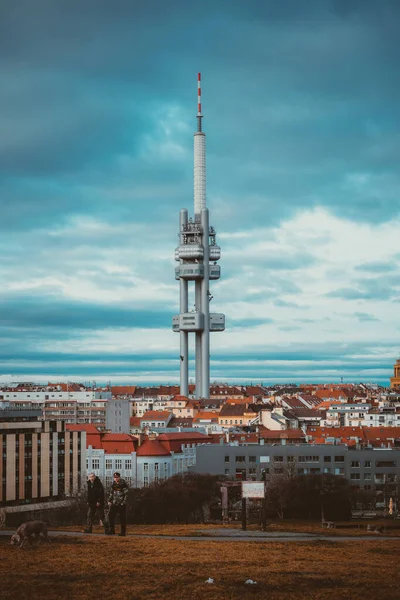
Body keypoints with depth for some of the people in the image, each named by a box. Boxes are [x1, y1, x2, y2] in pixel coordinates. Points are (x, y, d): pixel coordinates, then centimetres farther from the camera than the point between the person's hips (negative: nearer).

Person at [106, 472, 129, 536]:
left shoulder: (124, 484, -7)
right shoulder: (113, 484, 11)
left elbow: (126, 494, -9)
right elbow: (111, 493, 20)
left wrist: (123, 502, -16)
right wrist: (109, 501, 9)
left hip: (121, 504, -6)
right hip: (114, 504, 6)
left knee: (122, 518, -1)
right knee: (111, 515, 0)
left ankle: (123, 532, 5)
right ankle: (111, 530, 9)